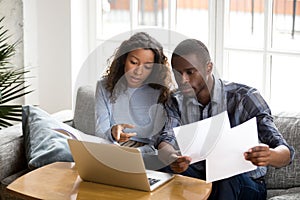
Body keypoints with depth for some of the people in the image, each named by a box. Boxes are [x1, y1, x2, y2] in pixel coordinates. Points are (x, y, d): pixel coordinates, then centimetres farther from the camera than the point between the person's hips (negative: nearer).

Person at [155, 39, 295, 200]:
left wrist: (269, 156, -45)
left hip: (245, 186, -2)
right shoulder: (177, 101, 3)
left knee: (226, 175, -36)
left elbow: (285, 152, -19)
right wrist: (173, 158, -39)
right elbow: (165, 141, -13)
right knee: (165, 169, -27)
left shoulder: (244, 97, -12)